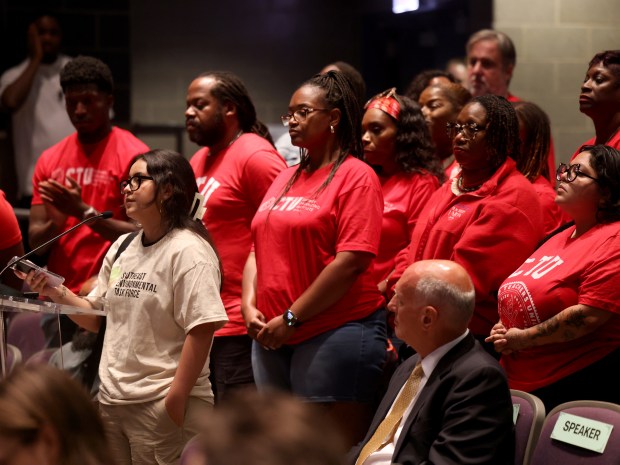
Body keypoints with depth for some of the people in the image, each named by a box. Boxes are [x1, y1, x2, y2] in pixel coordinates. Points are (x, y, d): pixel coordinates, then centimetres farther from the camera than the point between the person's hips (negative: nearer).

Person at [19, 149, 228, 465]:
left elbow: (201, 329, -18)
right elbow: (96, 318, 18)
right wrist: (58, 294, 0)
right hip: (111, 401, 8)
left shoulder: (189, 251, -12)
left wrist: (175, 402, -20)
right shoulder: (122, 247, 12)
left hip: (162, 406, -8)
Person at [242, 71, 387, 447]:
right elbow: (260, 249, 18)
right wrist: (250, 306, 1)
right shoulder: (286, 178, 16)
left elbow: (350, 262, -16)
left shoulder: (356, 176, -7)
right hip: (272, 336, 8)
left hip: (336, 333, -8)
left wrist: (291, 318, -15)